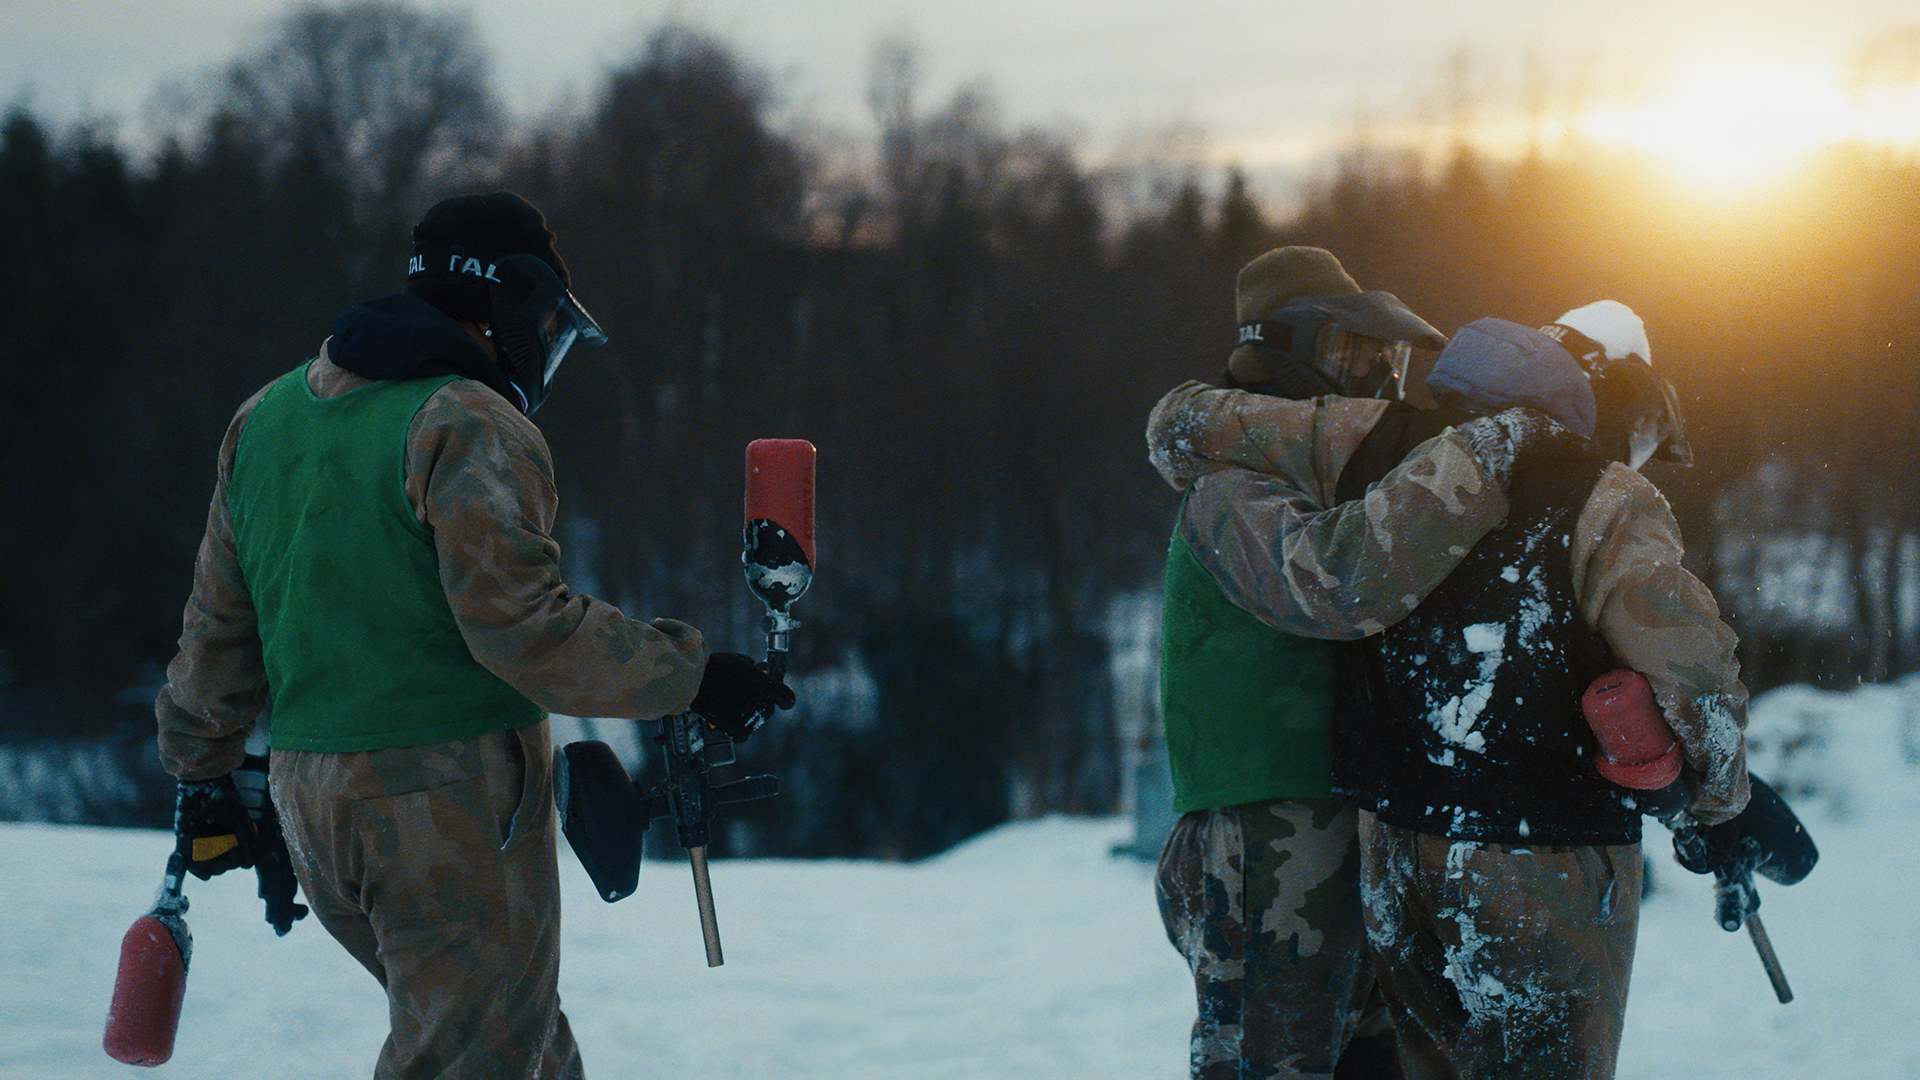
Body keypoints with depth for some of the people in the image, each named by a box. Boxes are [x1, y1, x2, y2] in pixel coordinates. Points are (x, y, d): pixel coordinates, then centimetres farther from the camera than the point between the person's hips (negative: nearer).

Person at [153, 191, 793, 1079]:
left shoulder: (269, 415, 13)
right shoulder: (471, 428, -12)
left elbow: (220, 623, 18)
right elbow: (520, 623, -20)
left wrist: (204, 771, 27)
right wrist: (687, 676, -14)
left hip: (311, 803, 8)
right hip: (454, 806, -8)